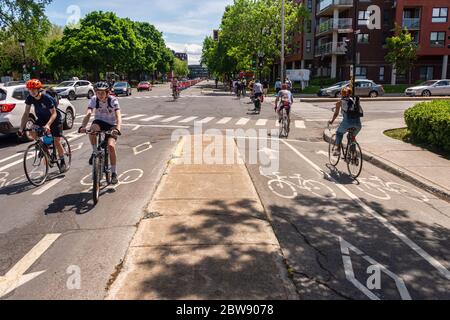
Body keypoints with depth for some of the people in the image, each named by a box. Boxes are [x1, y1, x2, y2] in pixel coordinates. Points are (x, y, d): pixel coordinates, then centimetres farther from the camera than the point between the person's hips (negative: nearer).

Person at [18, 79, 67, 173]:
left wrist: (47, 125, -45)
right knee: (32, 132, -22)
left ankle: (62, 163, 11)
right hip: (42, 118, 5)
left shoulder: (47, 98, -29)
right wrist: (21, 128, -21)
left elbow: (54, 113, -29)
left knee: (57, 141, -6)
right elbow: (26, 113, -11)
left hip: (55, 119, -5)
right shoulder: (30, 98, -14)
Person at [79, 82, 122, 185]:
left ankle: (114, 173, -6)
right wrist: (83, 126, -46)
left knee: (111, 146, -21)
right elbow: (88, 114, -28)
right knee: (92, 129, -36)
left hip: (111, 125, -2)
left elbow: (118, 116, -33)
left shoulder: (113, 100, -21)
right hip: (99, 122, 2)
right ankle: (95, 152, -12)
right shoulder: (94, 99, -15)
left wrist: (117, 129, -52)